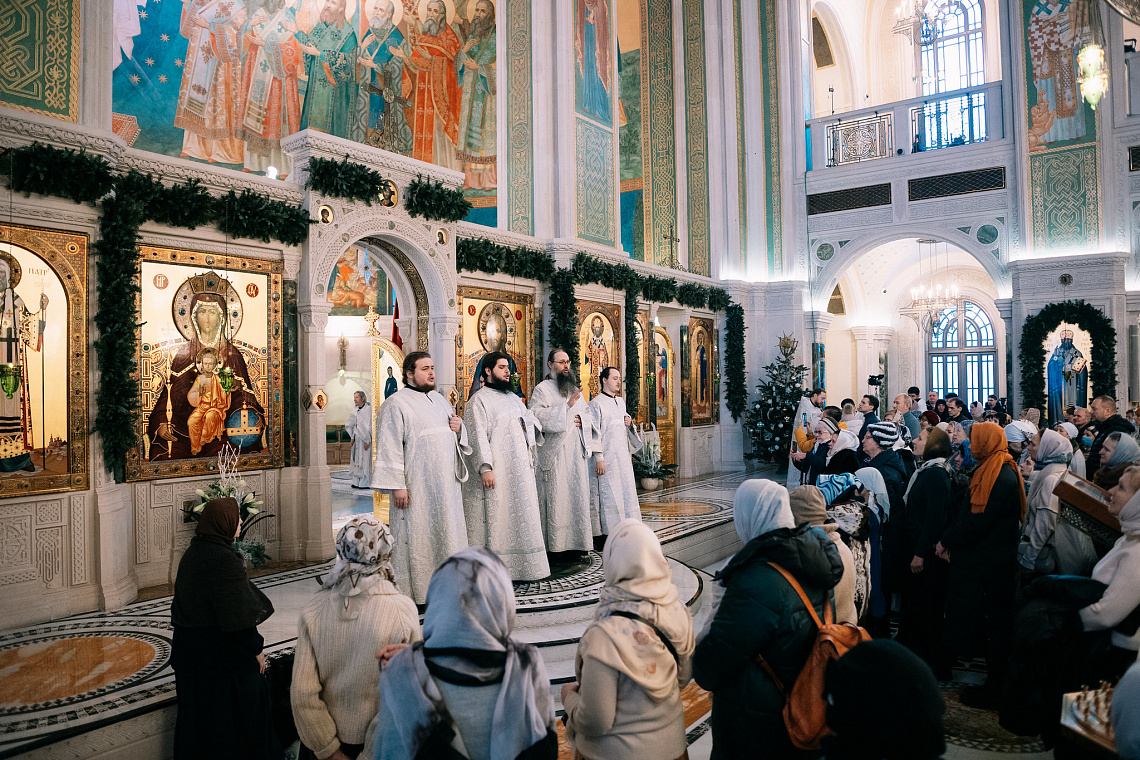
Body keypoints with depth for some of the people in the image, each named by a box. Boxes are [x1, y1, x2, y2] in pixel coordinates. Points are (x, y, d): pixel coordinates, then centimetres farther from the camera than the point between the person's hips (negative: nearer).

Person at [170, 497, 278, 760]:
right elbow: (238, 617, -23)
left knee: (198, 713, 20)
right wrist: (256, 649, -11)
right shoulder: (225, 560, -24)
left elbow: (181, 607, 13)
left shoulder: (191, 554, 3)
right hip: (224, 655, -8)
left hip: (190, 652, 8)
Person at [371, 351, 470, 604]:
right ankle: (413, 591, 10)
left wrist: (459, 429, 2)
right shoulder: (396, 404, -8)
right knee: (416, 536, -2)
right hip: (416, 488, -7)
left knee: (448, 533, 12)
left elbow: (457, 438, 26)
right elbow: (389, 448, -14)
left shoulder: (439, 400, 16)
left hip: (446, 484, 8)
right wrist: (396, 486, -20)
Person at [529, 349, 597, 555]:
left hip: (577, 452, 7)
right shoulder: (542, 389, -1)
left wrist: (582, 420, 0)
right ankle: (556, 547, -2)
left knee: (578, 496, 6)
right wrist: (566, 406, -19)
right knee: (556, 498, -8)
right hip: (555, 452, -7)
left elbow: (588, 415, 23)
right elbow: (537, 415, -16)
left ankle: (577, 543, 13)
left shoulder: (575, 389, 20)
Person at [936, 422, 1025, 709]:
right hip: (979, 560, 9)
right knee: (990, 624, 15)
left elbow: (980, 521, -22)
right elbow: (970, 513, 13)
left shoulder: (1004, 477, -19)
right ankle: (993, 683, 24)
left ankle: (994, 689, 13)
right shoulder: (987, 471, 11)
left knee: (993, 626, 2)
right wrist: (951, 541, 3)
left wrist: (948, 540, -12)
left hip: (992, 566, -9)